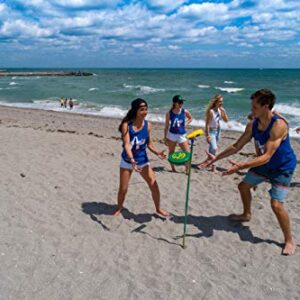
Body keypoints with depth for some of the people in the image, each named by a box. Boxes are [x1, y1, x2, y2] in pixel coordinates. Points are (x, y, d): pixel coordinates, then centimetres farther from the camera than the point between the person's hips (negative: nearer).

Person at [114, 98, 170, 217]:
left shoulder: (148, 125, -8)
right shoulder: (127, 125, -19)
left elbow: (149, 143, 0)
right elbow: (126, 144, -28)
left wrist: (157, 152, -19)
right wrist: (132, 159, -43)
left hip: (143, 160, 3)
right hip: (127, 161, -2)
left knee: (154, 185, 0)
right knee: (123, 189, 6)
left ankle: (158, 209, 23)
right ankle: (119, 208, 35)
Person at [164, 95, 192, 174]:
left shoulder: (185, 112, -5)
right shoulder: (169, 113, -8)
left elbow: (190, 118, 16)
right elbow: (166, 126, -1)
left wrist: (185, 124, -2)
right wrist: (165, 137, 0)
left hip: (182, 135, 1)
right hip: (172, 134, -1)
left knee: (187, 152, -5)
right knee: (171, 152, 11)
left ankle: (187, 169, 9)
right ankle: (173, 168, 27)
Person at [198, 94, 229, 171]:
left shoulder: (219, 110, 1)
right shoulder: (211, 111, -19)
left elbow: (226, 120, 6)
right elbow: (207, 124, -20)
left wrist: (223, 111, -8)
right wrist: (208, 136, -23)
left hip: (217, 131, 7)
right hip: (211, 131, -7)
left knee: (212, 149, 15)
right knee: (214, 149, -19)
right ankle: (205, 162, -3)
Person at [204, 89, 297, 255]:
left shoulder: (279, 125, -33)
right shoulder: (252, 125, -10)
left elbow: (266, 157, -39)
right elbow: (237, 146, -1)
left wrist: (240, 166, -47)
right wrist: (216, 158, -7)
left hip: (282, 168, -8)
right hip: (264, 165, 8)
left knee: (276, 204, -17)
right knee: (243, 186, 18)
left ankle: (289, 240, 7)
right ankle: (247, 214, 45)